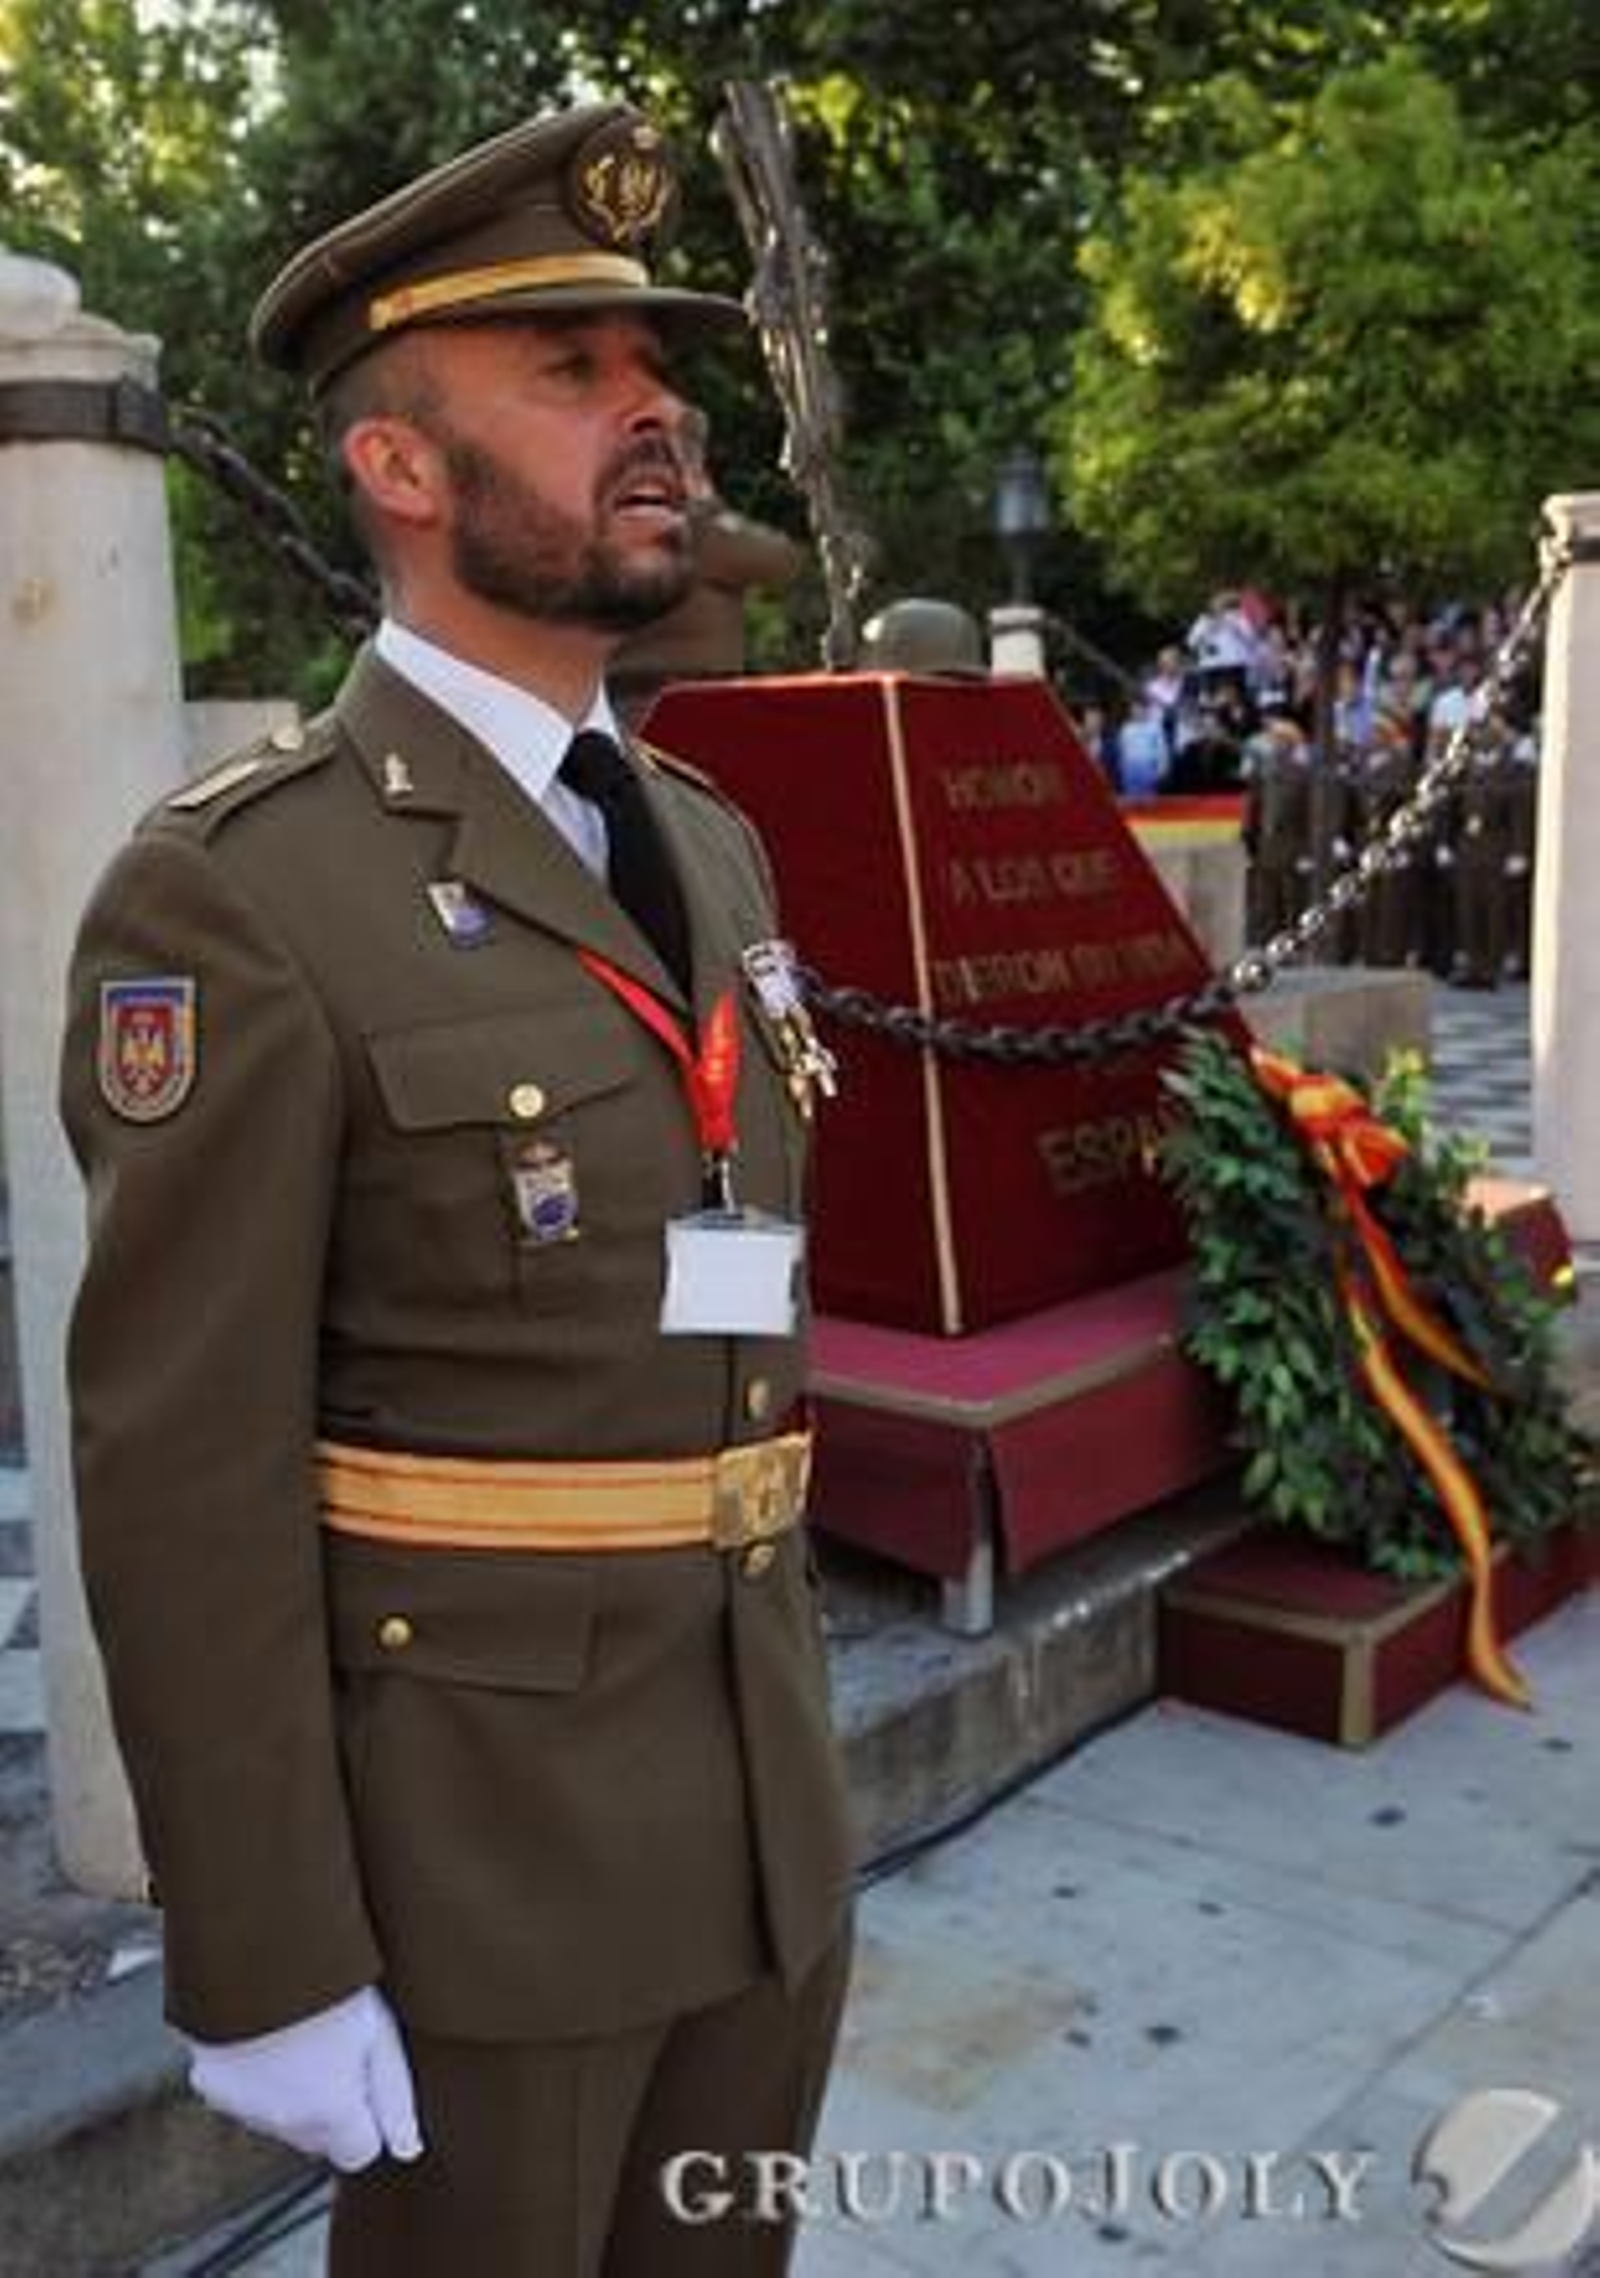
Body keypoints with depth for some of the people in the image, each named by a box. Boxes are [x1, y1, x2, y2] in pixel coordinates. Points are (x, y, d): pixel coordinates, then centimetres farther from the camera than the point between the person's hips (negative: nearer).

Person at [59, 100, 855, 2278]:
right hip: (478, 1850, -7)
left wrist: (797, 1741, 17)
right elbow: (184, 1468, -17)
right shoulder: (239, 897, -17)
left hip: (765, 1817, 7)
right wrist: (266, 1964, -15)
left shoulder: (710, 847, 7)